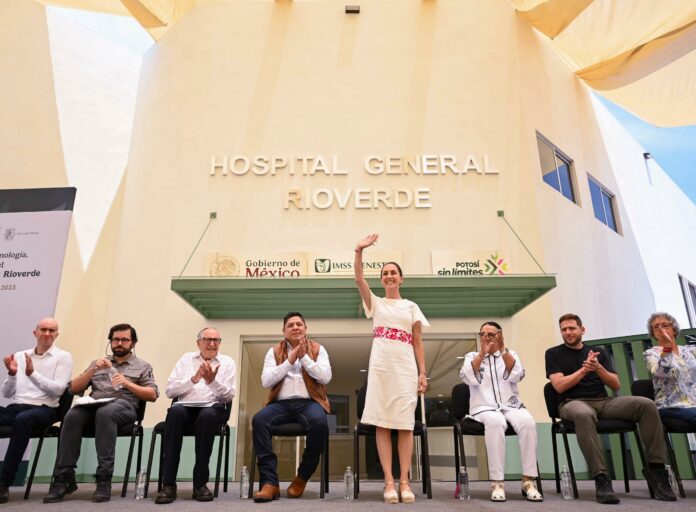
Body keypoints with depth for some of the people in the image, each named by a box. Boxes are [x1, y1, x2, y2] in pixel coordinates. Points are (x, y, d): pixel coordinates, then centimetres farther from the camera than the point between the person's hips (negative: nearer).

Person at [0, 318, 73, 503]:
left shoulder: (63, 357, 6)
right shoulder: (19, 356, 18)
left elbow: (58, 390, -7)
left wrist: (32, 373, -18)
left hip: (44, 409, -4)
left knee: (22, 419, -38)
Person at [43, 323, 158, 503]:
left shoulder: (142, 366, 17)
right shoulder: (98, 363, 27)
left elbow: (152, 395, 6)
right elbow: (74, 389, 18)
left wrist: (127, 383, -6)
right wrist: (93, 369, 2)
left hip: (123, 405, -3)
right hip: (94, 405, 3)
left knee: (105, 413, -38)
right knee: (72, 416, -31)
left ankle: (104, 478, -37)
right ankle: (64, 477, -27)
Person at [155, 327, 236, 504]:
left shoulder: (227, 362, 12)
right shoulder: (186, 359, 16)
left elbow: (229, 395, 2)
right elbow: (169, 390, 5)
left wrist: (212, 381, -16)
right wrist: (194, 379, -9)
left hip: (213, 408, -1)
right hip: (186, 406, 1)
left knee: (207, 416, -37)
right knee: (175, 412, -35)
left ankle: (200, 483, -26)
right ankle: (168, 484, -30)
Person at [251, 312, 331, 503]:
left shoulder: (318, 349, 12)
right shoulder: (274, 351, 14)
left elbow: (326, 377, -3)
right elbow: (266, 381, 0)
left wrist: (304, 357, -8)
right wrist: (289, 360, -6)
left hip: (309, 402, -1)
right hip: (281, 403, 1)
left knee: (319, 423, -35)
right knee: (258, 420, -30)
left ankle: (302, 477, -11)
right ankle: (270, 482, -24)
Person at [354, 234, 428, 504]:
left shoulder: (411, 307, 13)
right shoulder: (375, 303, 12)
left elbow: (418, 343, 10)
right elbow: (359, 279, -4)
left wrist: (423, 373, 2)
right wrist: (359, 251, -16)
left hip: (406, 370, 1)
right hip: (380, 369, 0)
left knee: (405, 425, -1)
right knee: (382, 424, -3)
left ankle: (405, 482, 3)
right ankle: (389, 482, 1)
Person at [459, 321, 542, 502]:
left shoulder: (511, 354, 16)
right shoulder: (471, 356, 14)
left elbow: (516, 376, -4)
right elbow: (469, 378, -6)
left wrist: (502, 349, -11)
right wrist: (482, 352, -12)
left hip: (511, 406, 2)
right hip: (484, 407, -2)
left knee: (527, 421, -32)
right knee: (496, 421, -36)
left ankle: (528, 481, -24)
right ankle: (497, 482, -31)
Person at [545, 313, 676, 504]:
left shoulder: (598, 351, 18)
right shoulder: (554, 353, 8)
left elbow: (616, 385, 10)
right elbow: (559, 386, -5)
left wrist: (598, 368, -8)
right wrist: (584, 369, -8)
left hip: (604, 401, 4)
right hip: (573, 403, -4)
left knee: (647, 405, -21)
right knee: (584, 414, -42)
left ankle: (655, 468, -13)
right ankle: (601, 477, -39)